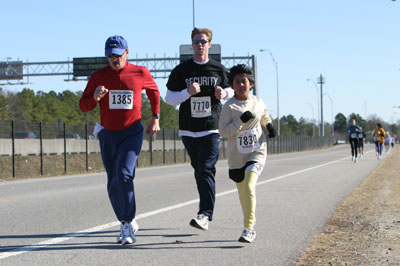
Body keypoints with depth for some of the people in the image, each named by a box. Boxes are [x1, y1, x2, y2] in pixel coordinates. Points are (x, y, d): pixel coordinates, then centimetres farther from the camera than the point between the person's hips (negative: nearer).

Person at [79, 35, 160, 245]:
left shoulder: (140, 73, -2)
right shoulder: (98, 77, 0)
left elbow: (154, 92, 18)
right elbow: (83, 106, 1)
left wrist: (155, 118, 15)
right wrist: (95, 98, -21)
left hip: (132, 133, -3)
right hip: (107, 134, 3)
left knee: (123, 176, -22)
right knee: (113, 184, 9)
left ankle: (127, 224, -15)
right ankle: (128, 224, 26)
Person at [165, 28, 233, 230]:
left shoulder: (218, 69, 5)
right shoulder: (181, 70, 5)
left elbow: (230, 90, 20)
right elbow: (169, 98, 3)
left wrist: (224, 94, -5)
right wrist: (188, 92, -15)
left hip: (211, 129, -2)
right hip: (188, 130, 2)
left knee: (206, 170, -15)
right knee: (199, 171, 11)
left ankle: (205, 215, -20)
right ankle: (207, 211, 24)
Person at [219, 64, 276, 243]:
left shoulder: (258, 103, 3)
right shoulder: (229, 107, -7)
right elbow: (223, 131, -15)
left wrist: (269, 125, 6)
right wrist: (241, 120, -23)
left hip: (256, 153, -1)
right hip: (236, 157, 1)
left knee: (249, 187, -22)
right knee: (242, 192, 14)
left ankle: (248, 229, -20)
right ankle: (250, 228, 33)